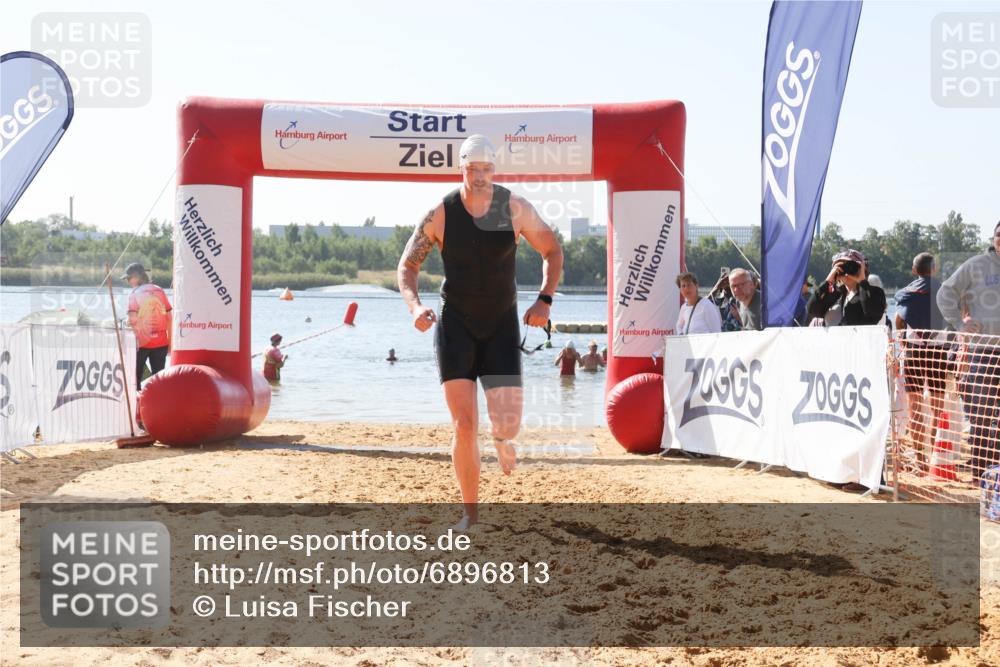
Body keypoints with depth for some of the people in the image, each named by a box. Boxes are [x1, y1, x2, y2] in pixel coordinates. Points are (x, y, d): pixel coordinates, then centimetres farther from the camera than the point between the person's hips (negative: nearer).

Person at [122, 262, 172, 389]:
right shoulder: (159, 291, 6)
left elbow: (133, 319, -17)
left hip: (142, 341, -3)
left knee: (135, 378, 9)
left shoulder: (135, 293, -5)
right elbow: (169, 317, 7)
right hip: (161, 341, 3)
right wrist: (170, 341, 13)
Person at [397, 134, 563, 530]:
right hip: (455, 325, -1)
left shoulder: (515, 208, -7)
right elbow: (407, 265, 1)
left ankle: (500, 439, 30)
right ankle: (471, 512, 9)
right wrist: (415, 306, -17)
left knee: (508, 424, -11)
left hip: (502, 325, 1)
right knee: (464, 426, -7)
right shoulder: (440, 215, -9)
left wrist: (545, 300, -7)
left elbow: (552, 251, 6)